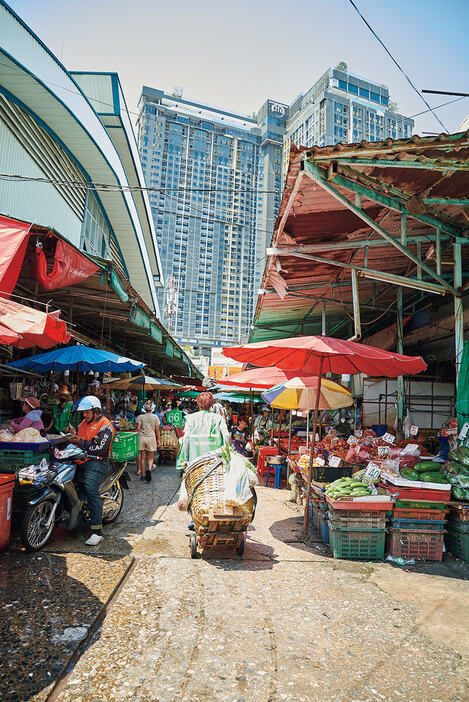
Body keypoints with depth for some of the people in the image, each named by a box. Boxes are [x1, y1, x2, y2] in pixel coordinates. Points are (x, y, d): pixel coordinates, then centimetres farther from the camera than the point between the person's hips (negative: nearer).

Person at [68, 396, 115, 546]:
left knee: (91, 490, -25)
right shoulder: (84, 423, 23)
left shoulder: (105, 425, -4)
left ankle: (97, 532, -26)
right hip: (81, 460, 9)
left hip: (97, 462, -9)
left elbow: (100, 448, -13)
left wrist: (80, 441, -9)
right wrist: (74, 436, 7)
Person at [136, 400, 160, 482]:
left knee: (142, 457, 9)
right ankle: (149, 469, -19)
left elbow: (138, 429, -3)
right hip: (151, 437, 0)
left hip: (142, 438, 1)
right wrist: (158, 439, 12)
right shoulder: (155, 417, 1)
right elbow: (157, 429, 3)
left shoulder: (140, 417, 0)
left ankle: (143, 475, 11)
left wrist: (137, 438, 5)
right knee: (151, 457, 8)